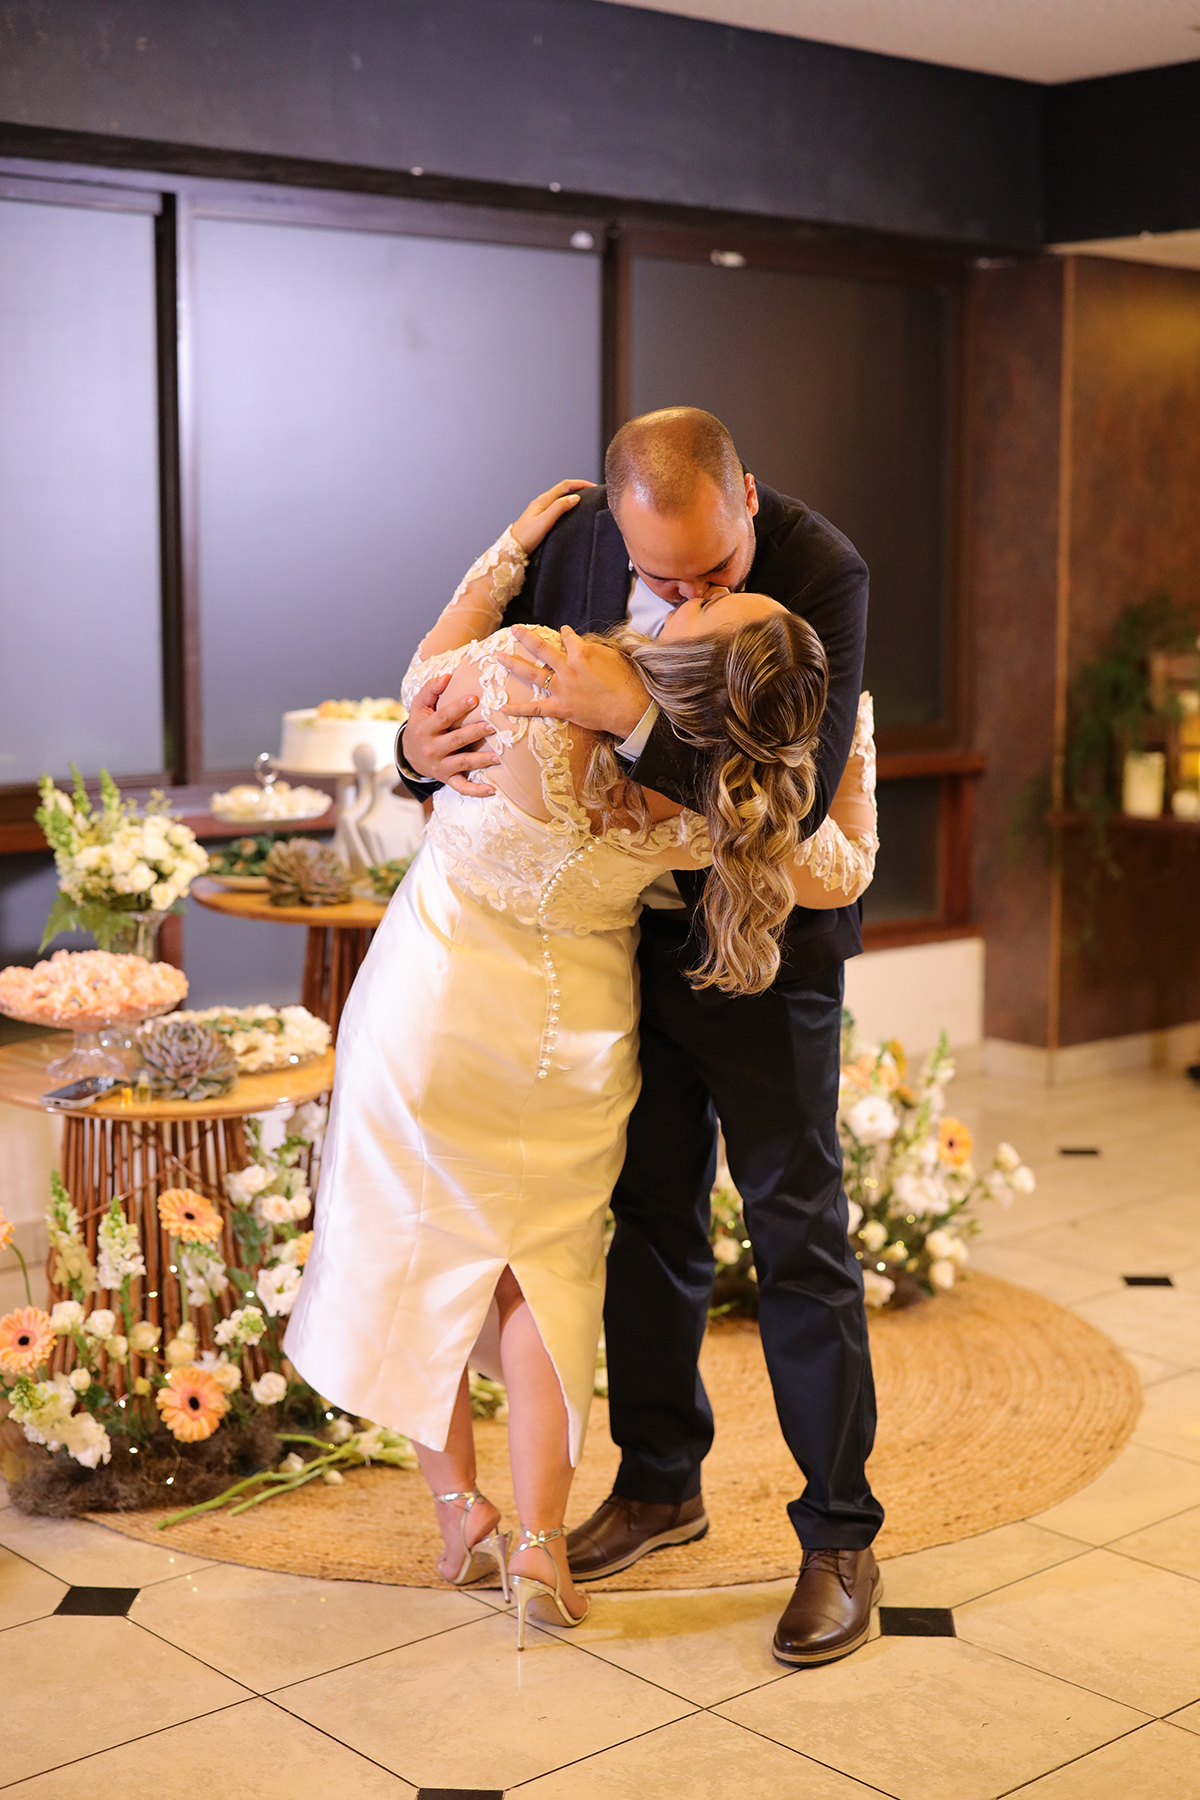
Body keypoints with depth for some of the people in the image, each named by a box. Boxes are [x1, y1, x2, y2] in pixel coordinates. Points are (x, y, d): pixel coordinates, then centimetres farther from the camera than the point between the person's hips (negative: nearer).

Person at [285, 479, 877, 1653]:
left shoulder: (530, 676, -30)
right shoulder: (708, 818, -23)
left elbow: (427, 675, -5)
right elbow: (842, 873, -4)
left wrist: (514, 549, 2)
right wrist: (855, 732, 7)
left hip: (433, 1009, -1)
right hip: (569, 1040, 1)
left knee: (417, 1250, 18)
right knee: (548, 1266, 17)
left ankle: (458, 1509, 24)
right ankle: (540, 1541, 13)